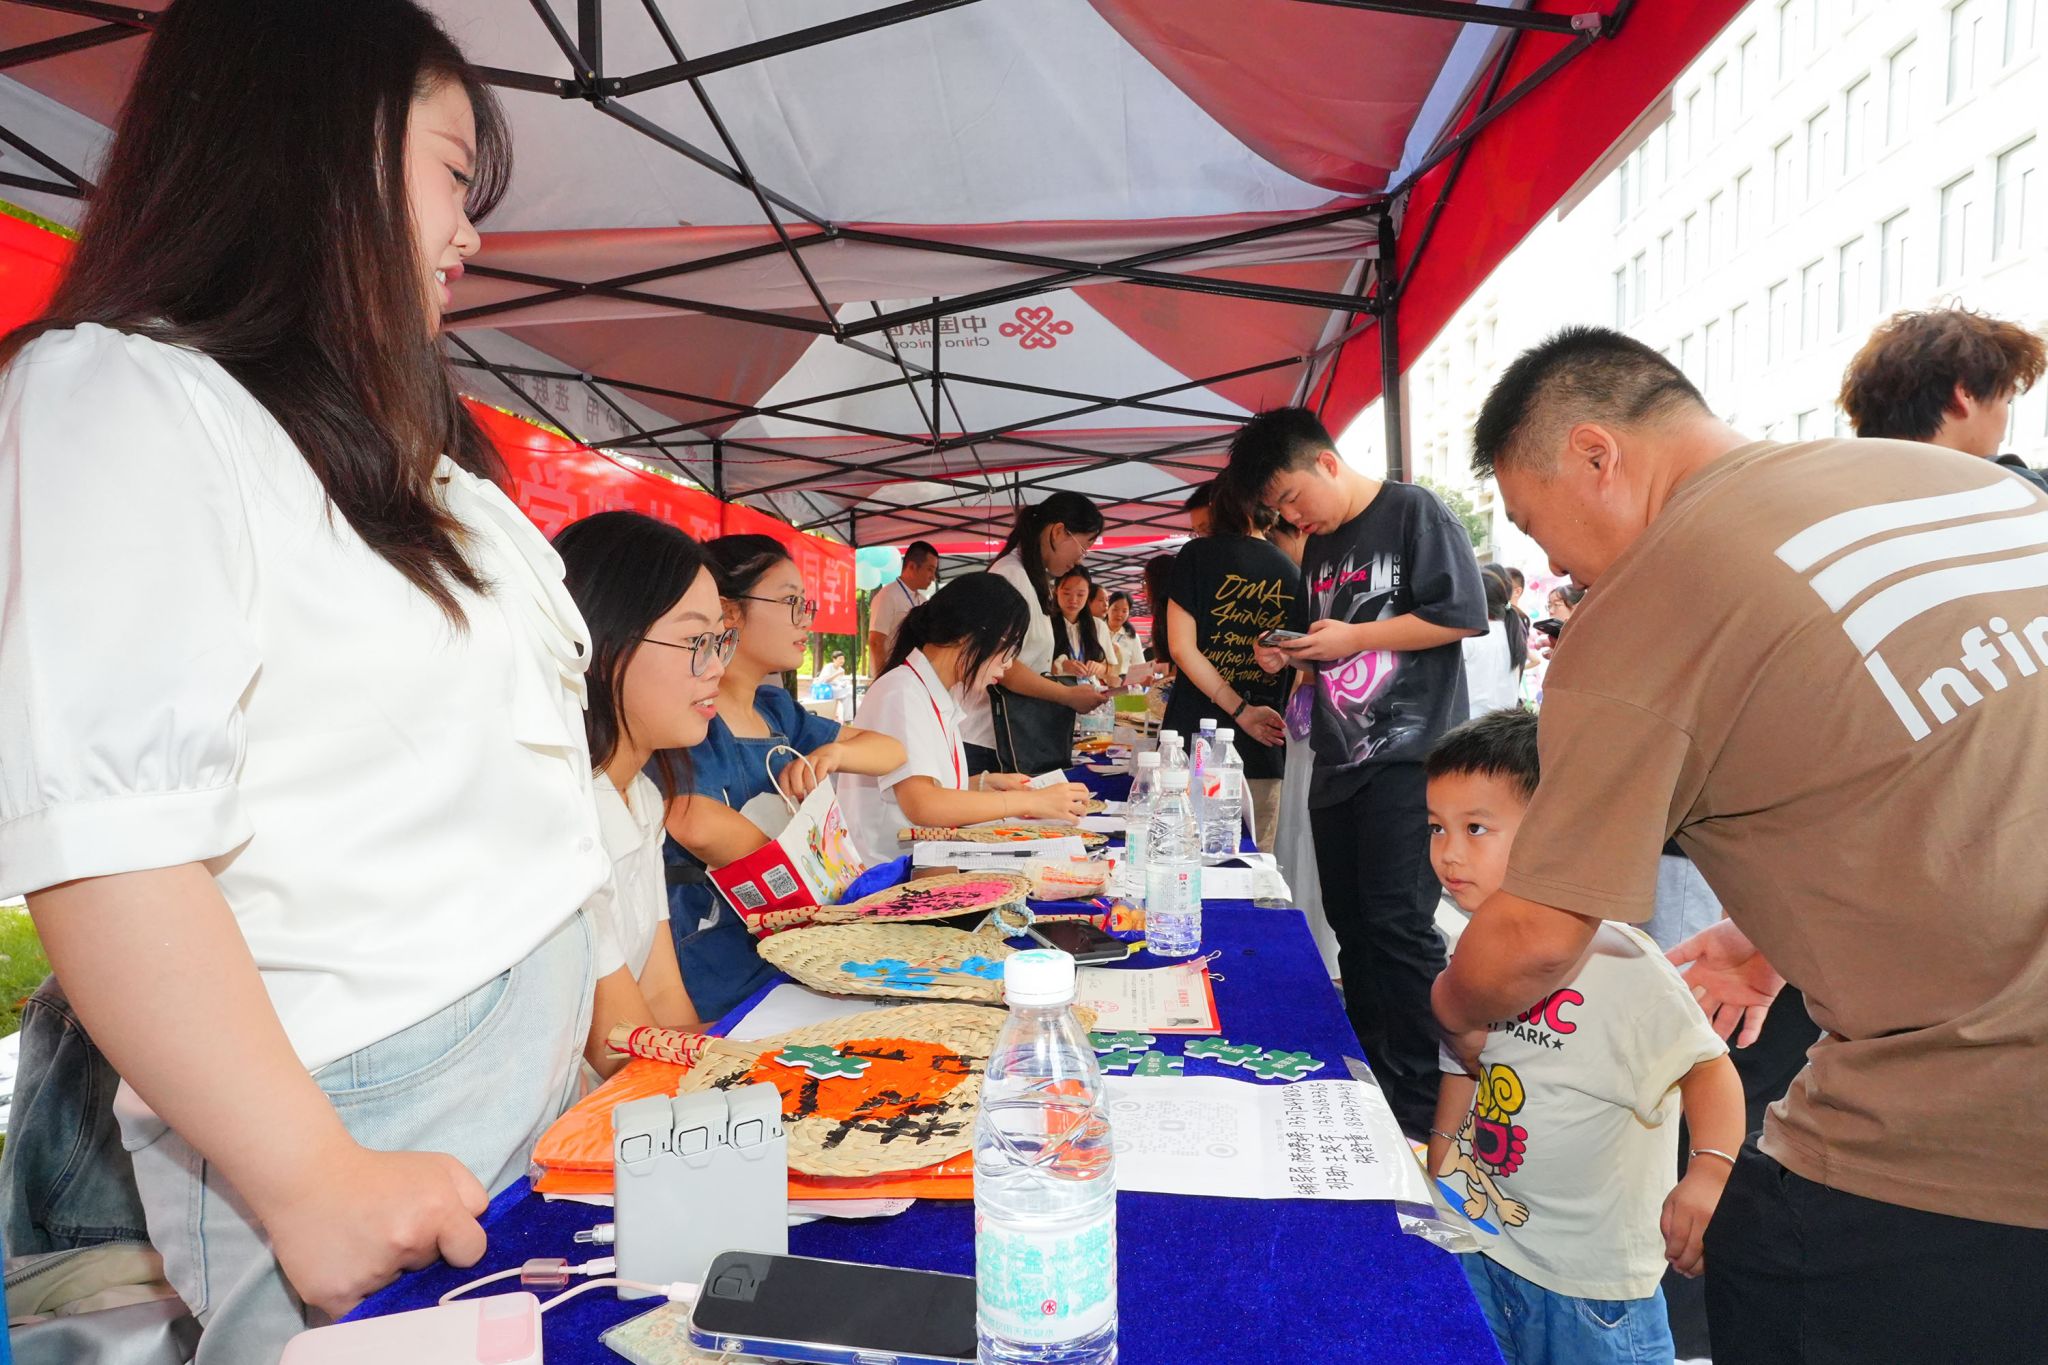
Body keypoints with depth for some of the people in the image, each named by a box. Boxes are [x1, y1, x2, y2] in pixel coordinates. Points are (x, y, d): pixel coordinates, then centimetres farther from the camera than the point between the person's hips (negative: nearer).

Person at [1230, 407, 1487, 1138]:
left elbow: (1464, 613, -14)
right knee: (1351, 922, 12)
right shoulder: (1317, 547, 17)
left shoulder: (1413, 512, -6)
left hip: (1407, 756, -8)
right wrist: (1288, 656, 5)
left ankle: (1421, 1102, 2)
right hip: (1339, 759, 8)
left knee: (1398, 924, -8)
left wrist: (1355, 638, -16)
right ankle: (1365, 1076, 24)